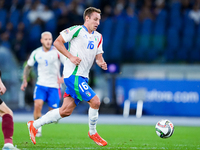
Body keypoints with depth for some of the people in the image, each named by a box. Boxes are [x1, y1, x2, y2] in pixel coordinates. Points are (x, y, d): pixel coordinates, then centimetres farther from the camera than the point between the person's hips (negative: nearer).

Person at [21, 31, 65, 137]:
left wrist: (64, 77, -17)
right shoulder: (36, 53, 1)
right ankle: (38, 129, -11)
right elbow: (28, 66, 16)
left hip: (54, 86, -1)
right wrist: (25, 80, 6)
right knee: (37, 105, -22)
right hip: (41, 84, 1)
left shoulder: (57, 52, -8)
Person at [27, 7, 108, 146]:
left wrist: (101, 63, -5)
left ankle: (35, 125, 18)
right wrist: (70, 56, -17)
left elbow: (98, 56, 18)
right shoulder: (77, 30, -7)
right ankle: (92, 133, 5)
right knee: (95, 101, -15)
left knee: (66, 110, 7)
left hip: (82, 77, 8)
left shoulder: (98, 37, 16)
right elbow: (57, 42, -7)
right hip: (73, 74, -8)